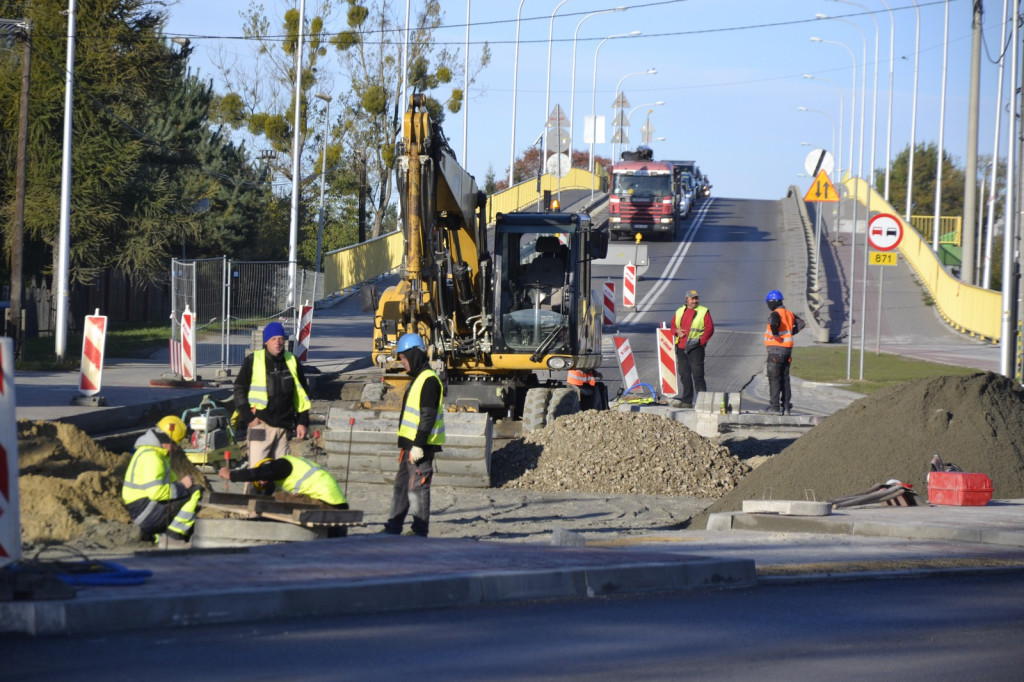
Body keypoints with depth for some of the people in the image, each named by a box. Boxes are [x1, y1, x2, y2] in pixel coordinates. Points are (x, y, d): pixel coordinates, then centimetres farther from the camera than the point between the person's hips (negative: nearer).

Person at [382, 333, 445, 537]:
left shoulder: (429, 380, -15)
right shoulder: (417, 379, 18)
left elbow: (428, 416, -20)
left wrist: (418, 445, -23)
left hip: (421, 446, -11)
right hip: (410, 444, 11)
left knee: (417, 487, -7)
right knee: (401, 486, 13)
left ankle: (420, 531, -3)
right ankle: (392, 529, 19)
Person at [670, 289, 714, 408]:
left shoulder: (704, 312, 1)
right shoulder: (680, 312, 16)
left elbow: (710, 329, -3)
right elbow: (673, 326, 20)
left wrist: (701, 341, -13)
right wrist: (677, 331, -3)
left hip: (695, 348, -5)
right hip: (681, 348, 5)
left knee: (697, 375, -9)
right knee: (684, 375, 9)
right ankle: (686, 401, 15)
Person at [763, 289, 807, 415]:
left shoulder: (776, 314, -14)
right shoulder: (789, 314, 12)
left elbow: (774, 323, -36)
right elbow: (802, 323, 16)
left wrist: (775, 335, -20)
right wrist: (791, 333, 12)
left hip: (776, 349, -8)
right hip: (787, 349, 8)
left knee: (774, 379, -4)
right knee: (785, 379, 12)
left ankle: (775, 407, -7)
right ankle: (786, 407, 12)